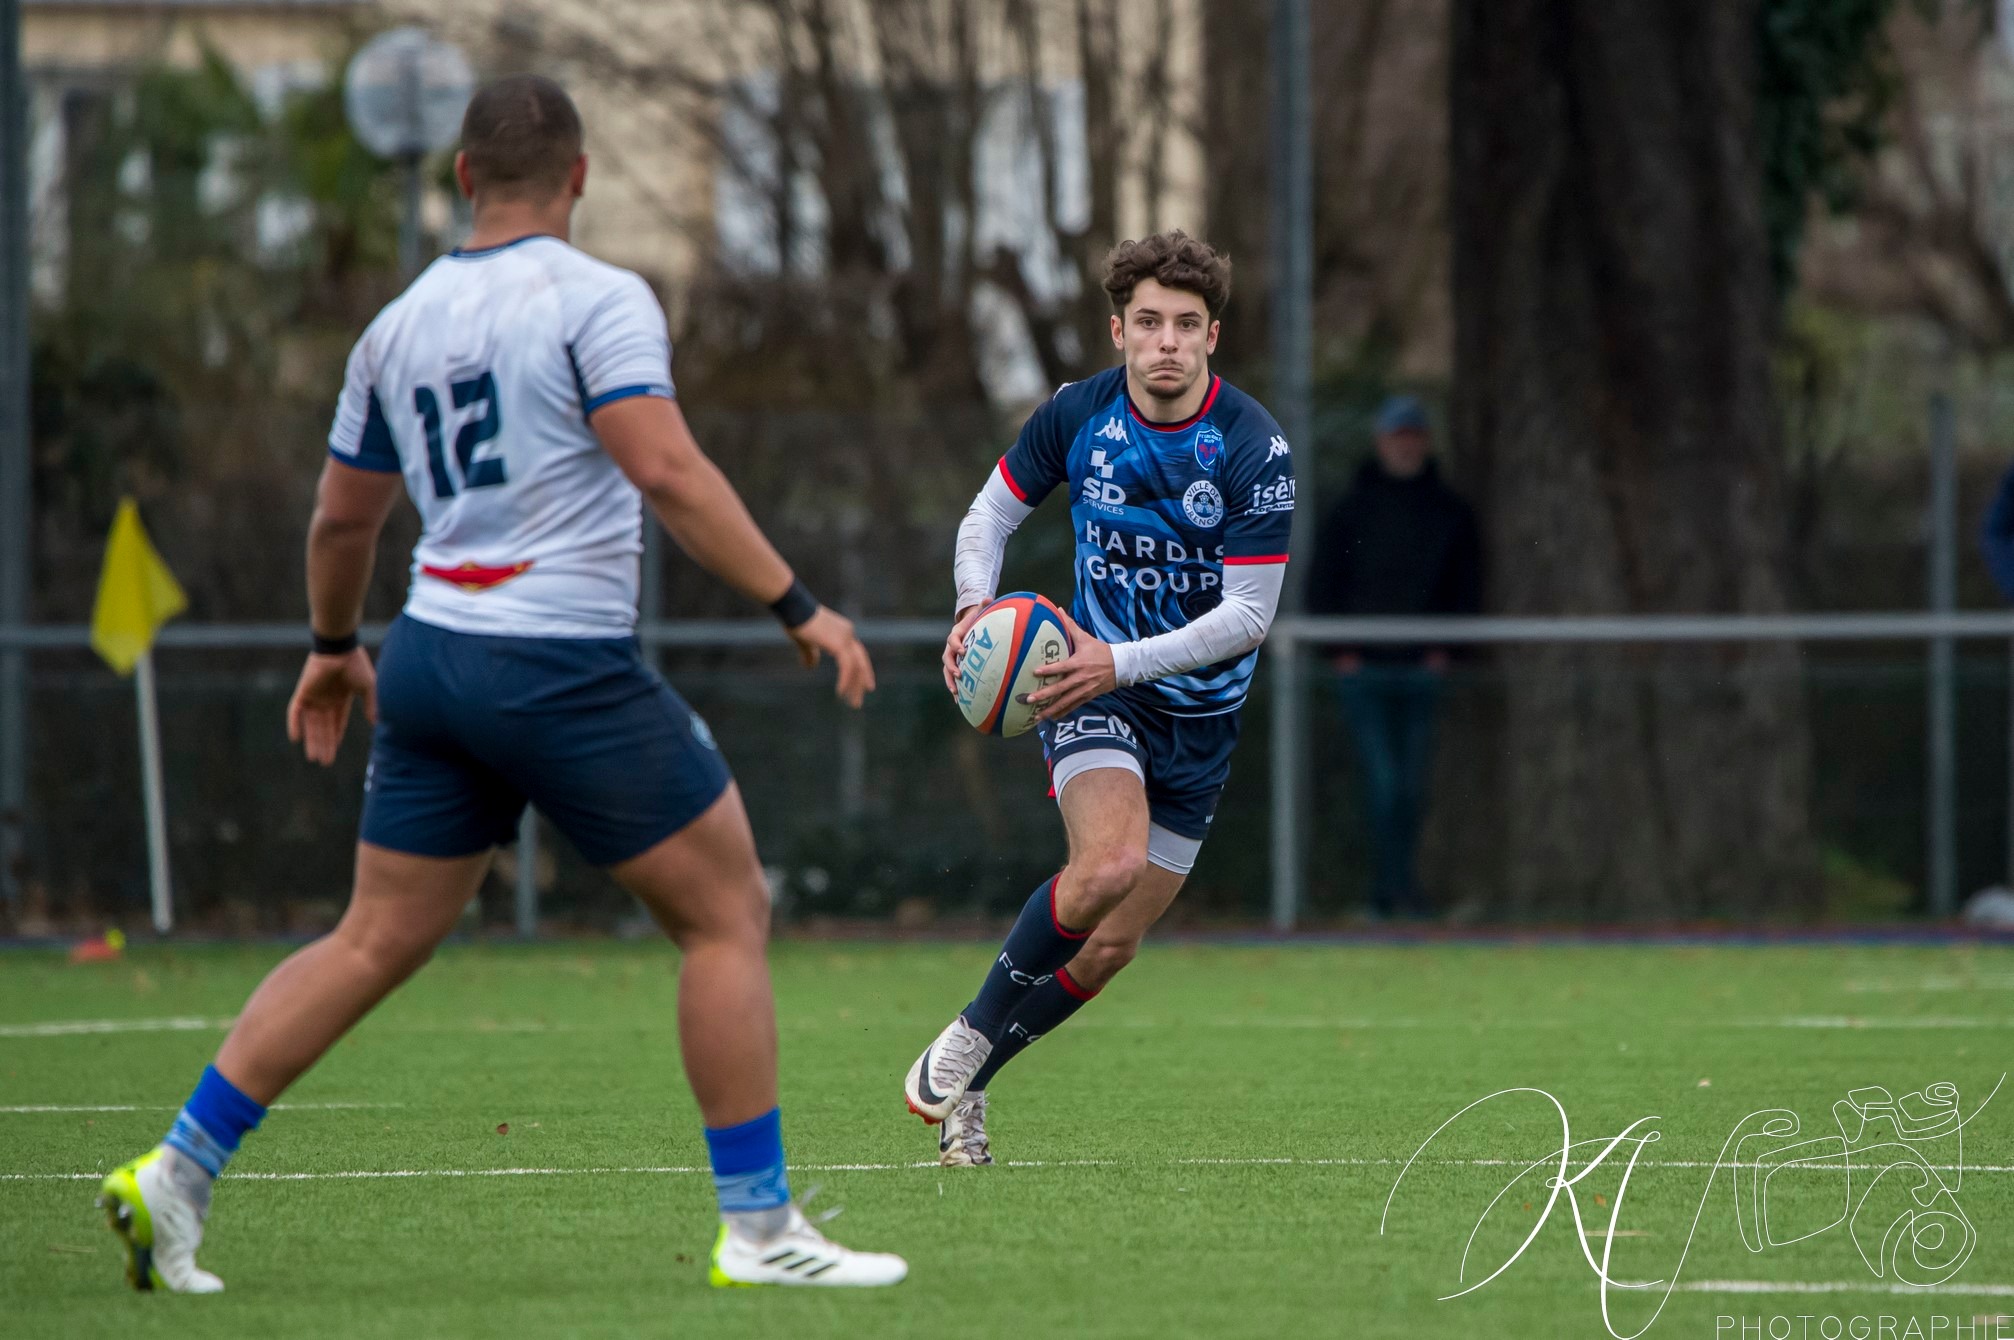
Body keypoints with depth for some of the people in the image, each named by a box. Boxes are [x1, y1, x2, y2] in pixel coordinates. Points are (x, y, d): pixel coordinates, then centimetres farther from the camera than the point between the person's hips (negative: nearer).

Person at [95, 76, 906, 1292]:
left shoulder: (400, 324, 13)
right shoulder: (597, 299, -8)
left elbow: (343, 517, 22)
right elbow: (665, 472, -19)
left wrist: (334, 646, 39)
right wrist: (797, 606, -15)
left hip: (432, 656, 7)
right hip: (566, 666, -7)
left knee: (377, 941, 13)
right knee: (727, 916, 3)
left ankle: (176, 1176, 8)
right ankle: (758, 1228, 1)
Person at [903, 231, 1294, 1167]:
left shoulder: (1254, 449, -17)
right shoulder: (1077, 416, -9)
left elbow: (1250, 614, -17)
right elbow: (992, 511, 7)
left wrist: (1121, 662, -28)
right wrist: (976, 606, -14)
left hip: (1200, 712, 1)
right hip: (1089, 681, -1)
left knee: (1110, 945, 3)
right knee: (1110, 863, -30)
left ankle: (961, 1086, 23)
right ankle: (971, 1030, -10)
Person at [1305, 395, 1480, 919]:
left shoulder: (1450, 512, 8)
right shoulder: (1351, 509, 3)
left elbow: (1468, 583, 12)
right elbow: (1321, 582, 6)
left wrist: (1445, 646, 1)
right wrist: (1340, 650, -4)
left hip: (1422, 668, 2)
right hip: (1364, 669, -2)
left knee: (1413, 783, 4)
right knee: (1382, 779, -12)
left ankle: (1389, 890, 13)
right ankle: (1398, 885, -13)